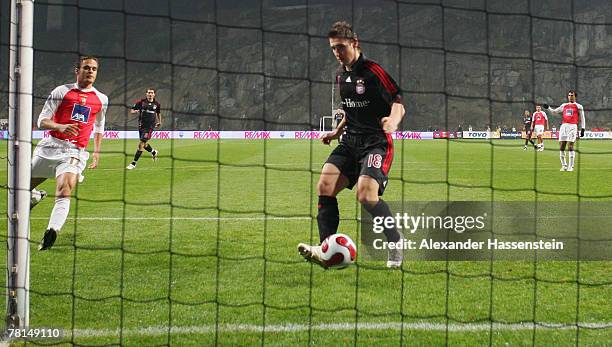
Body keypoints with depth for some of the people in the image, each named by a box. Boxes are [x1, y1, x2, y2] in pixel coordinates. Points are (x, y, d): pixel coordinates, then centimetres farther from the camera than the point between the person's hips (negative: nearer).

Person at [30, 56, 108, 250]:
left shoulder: (101, 99, 13)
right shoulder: (61, 91, 3)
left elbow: (99, 127, 29)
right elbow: (42, 121, -1)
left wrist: (96, 152, 22)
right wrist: (60, 127, -20)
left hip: (75, 152, 0)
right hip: (50, 146, 0)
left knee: (64, 193, -24)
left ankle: (51, 233, -33)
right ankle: (35, 197, 48)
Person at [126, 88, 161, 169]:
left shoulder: (157, 104, 3)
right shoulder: (141, 102, 0)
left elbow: (158, 113, 24)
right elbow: (131, 111, 3)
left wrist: (159, 121, 20)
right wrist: (135, 111, -17)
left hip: (150, 126, -3)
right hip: (141, 125, 3)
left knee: (141, 144, -12)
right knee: (144, 144, 14)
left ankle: (134, 163, -7)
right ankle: (154, 152, 46)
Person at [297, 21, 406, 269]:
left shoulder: (372, 71, -11)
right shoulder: (340, 74, 14)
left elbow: (398, 103, -14)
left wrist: (393, 121, -34)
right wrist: (338, 131, 20)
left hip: (376, 142, -8)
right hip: (350, 141, 8)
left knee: (366, 195, -24)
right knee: (325, 185, -10)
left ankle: (396, 243, -2)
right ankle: (327, 250, -12)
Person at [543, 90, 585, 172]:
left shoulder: (578, 106, 8)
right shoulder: (564, 105, 20)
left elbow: (582, 119, 7)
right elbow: (554, 112, 26)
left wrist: (582, 129, -1)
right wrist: (548, 108, 9)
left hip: (572, 126, -4)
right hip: (564, 126, 4)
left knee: (570, 147, -10)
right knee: (561, 147, 0)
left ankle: (571, 166, -5)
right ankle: (564, 165, 10)